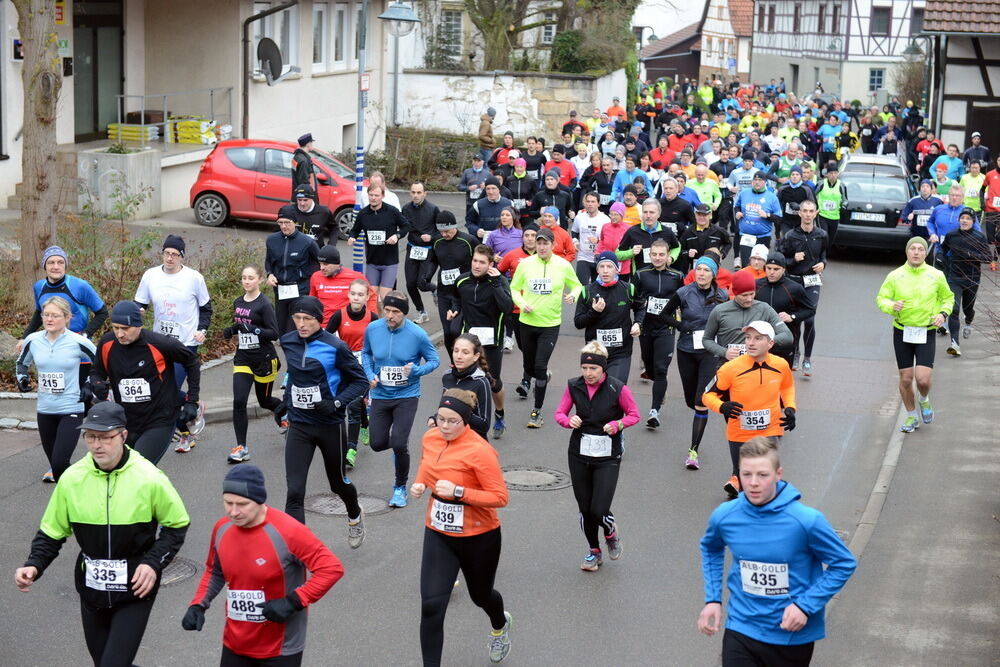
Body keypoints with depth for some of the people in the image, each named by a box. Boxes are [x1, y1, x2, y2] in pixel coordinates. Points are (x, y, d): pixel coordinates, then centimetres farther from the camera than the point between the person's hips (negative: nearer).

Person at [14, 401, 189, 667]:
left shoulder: (149, 478, -13)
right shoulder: (72, 478, -5)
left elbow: (177, 525, 0)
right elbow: (51, 532, 6)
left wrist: (154, 563, -13)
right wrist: (34, 565, -10)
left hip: (135, 588, -4)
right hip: (91, 586, 4)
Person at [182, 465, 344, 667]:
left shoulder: (287, 532, -22)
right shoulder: (222, 529, -3)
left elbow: (332, 568, -21)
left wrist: (293, 602, -26)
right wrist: (198, 604, 1)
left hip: (280, 650, -5)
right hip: (234, 645, 5)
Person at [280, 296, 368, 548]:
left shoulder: (335, 347, -14)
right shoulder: (288, 342, 0)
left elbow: (359, 381, -7)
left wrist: (336, 403, -20)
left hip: (330, 425, -3)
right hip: (298, 426, 3)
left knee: (338, 482, 19)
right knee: (294, 491, -10)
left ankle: (355, 516, 51)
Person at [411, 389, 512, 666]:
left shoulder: (479, 451, -24)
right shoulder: (430, 438, -5)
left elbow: (500, 497, -22)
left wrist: (458, 492, -31)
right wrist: (420, 484, -3)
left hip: (478, 538, -4)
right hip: (438, 535, 4)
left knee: (480, 595, 22)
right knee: (431, 606, -10)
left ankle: (500, 626, 59)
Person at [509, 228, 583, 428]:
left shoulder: (563, 265, -4)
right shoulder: (525, 264, -2)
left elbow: (577, 286, 10)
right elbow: (514, 288, 8)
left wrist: (573, 295, -12)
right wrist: (522, 303, -10)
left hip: (550, 324, -2)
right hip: (527, 322, 2)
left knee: (540, 367, -10)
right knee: (529, 364, 14)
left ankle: (537, 410, 1)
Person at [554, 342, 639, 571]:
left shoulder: (618, 389, -14)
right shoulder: (574, 387, -4)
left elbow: (634, 414, -1)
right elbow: (559, 413, 6)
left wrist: (618, 424, -20)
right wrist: (569, 421, -16)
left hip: (607, 457, -3)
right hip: (579, 454, 3)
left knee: (598, 511, -10)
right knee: (584, 508, 10)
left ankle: (611, 532, 26)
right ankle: (594, 552, 33)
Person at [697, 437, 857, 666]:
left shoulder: (806, 520, -21)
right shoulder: (724, 516, -10)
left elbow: (844, 564, -8)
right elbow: (711, 549, 14)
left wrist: (806, 606, -17)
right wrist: (712, 599, 4)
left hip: (793, 635, -1)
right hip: (742, 629, 1)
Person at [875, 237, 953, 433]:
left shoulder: (936, 276, 1)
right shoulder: (895, 276, -1)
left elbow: (948, 298, 15)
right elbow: (881, 298, 3)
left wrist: (943, 314, -4)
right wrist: (891, 306, -19)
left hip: (926, 333, -1)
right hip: (902, 332, 1)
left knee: (923, 378, -11)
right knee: (906, 378, 5)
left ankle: (924, 401, 24)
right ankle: (911, 417, 25)